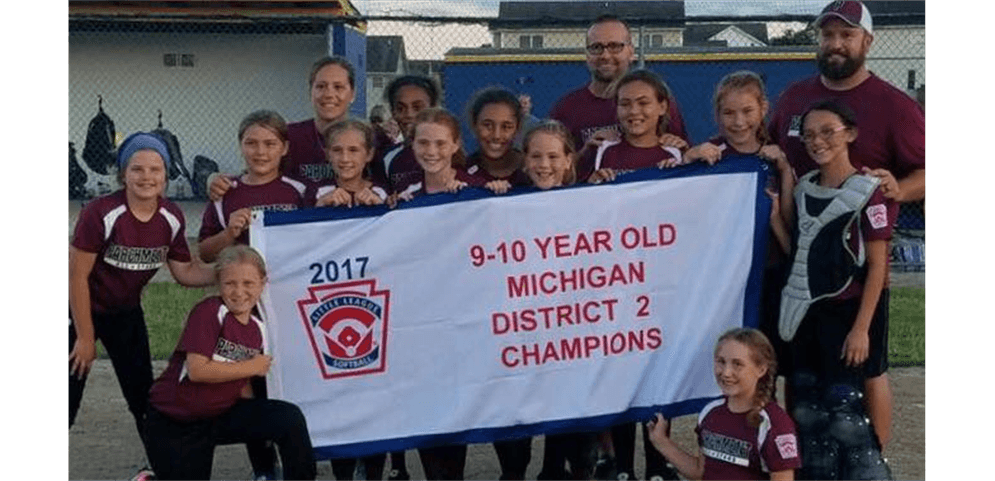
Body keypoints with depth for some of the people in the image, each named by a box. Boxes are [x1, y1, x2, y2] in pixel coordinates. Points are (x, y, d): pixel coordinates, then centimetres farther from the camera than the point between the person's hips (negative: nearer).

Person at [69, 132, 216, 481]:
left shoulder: (172, 218, -11)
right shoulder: (101, 213, -27)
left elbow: (185, 271, 0)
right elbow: (77, 275, -21)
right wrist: (85, 337, -15)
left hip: (126, 314, 5)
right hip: (81, 312, -5)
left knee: (144, 394, 13)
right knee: (68, 400, -4)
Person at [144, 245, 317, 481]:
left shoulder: (258, 329, 2)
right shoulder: (209, 312, -18)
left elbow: (242, 383, 10)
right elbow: (197, 370, -27)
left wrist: (259, 423, -5)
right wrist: (253, 368, -17)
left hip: (220, 415, 5)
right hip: (172, 423, -5)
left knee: (290, 418, -17)